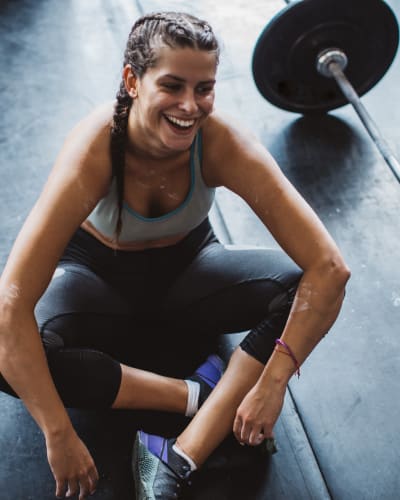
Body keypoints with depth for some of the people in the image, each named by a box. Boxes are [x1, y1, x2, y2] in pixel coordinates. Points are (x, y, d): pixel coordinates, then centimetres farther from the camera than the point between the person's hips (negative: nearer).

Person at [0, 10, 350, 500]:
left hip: (185, 266, 2)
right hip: (99, 274, -2)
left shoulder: (222, 143, -28)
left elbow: (330, 266, -29)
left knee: (309, 285, -25)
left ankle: (179, 458, -29)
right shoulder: (94, 150, -34)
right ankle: (197, 393, -19)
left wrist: (272, 386, -32)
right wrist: (59, 437, -38)